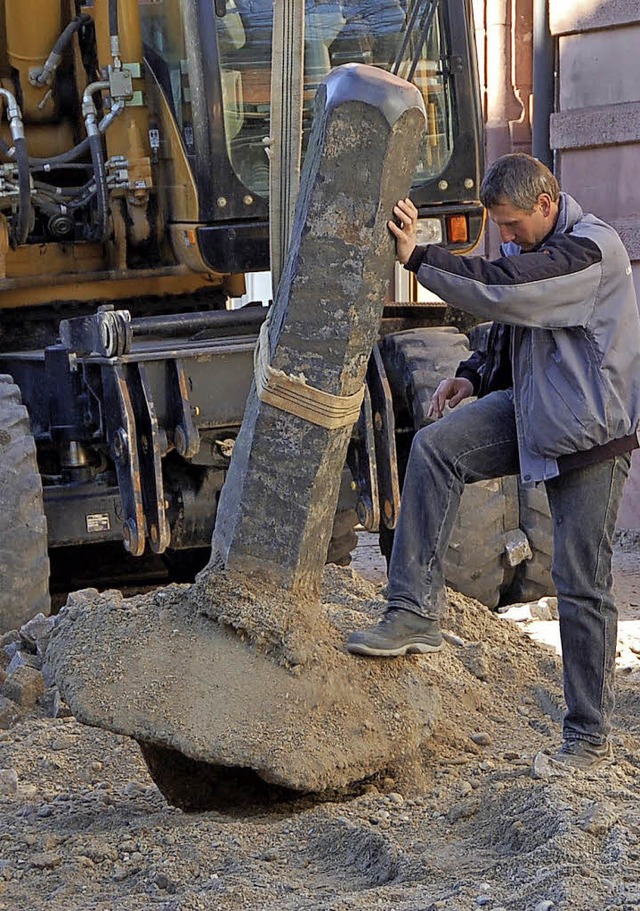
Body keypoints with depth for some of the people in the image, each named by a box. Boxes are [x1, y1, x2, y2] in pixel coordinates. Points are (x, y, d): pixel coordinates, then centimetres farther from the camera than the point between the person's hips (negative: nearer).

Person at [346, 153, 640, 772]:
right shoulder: (528, 248, 9)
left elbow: (499, 290, -30)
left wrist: (417, 255, -25)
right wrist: (475, 376, 1)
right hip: (531, 410, 8)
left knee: (581, 582, -3)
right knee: (435, 447, -12)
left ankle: (589, 736, 9)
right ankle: (415, 611, -11)